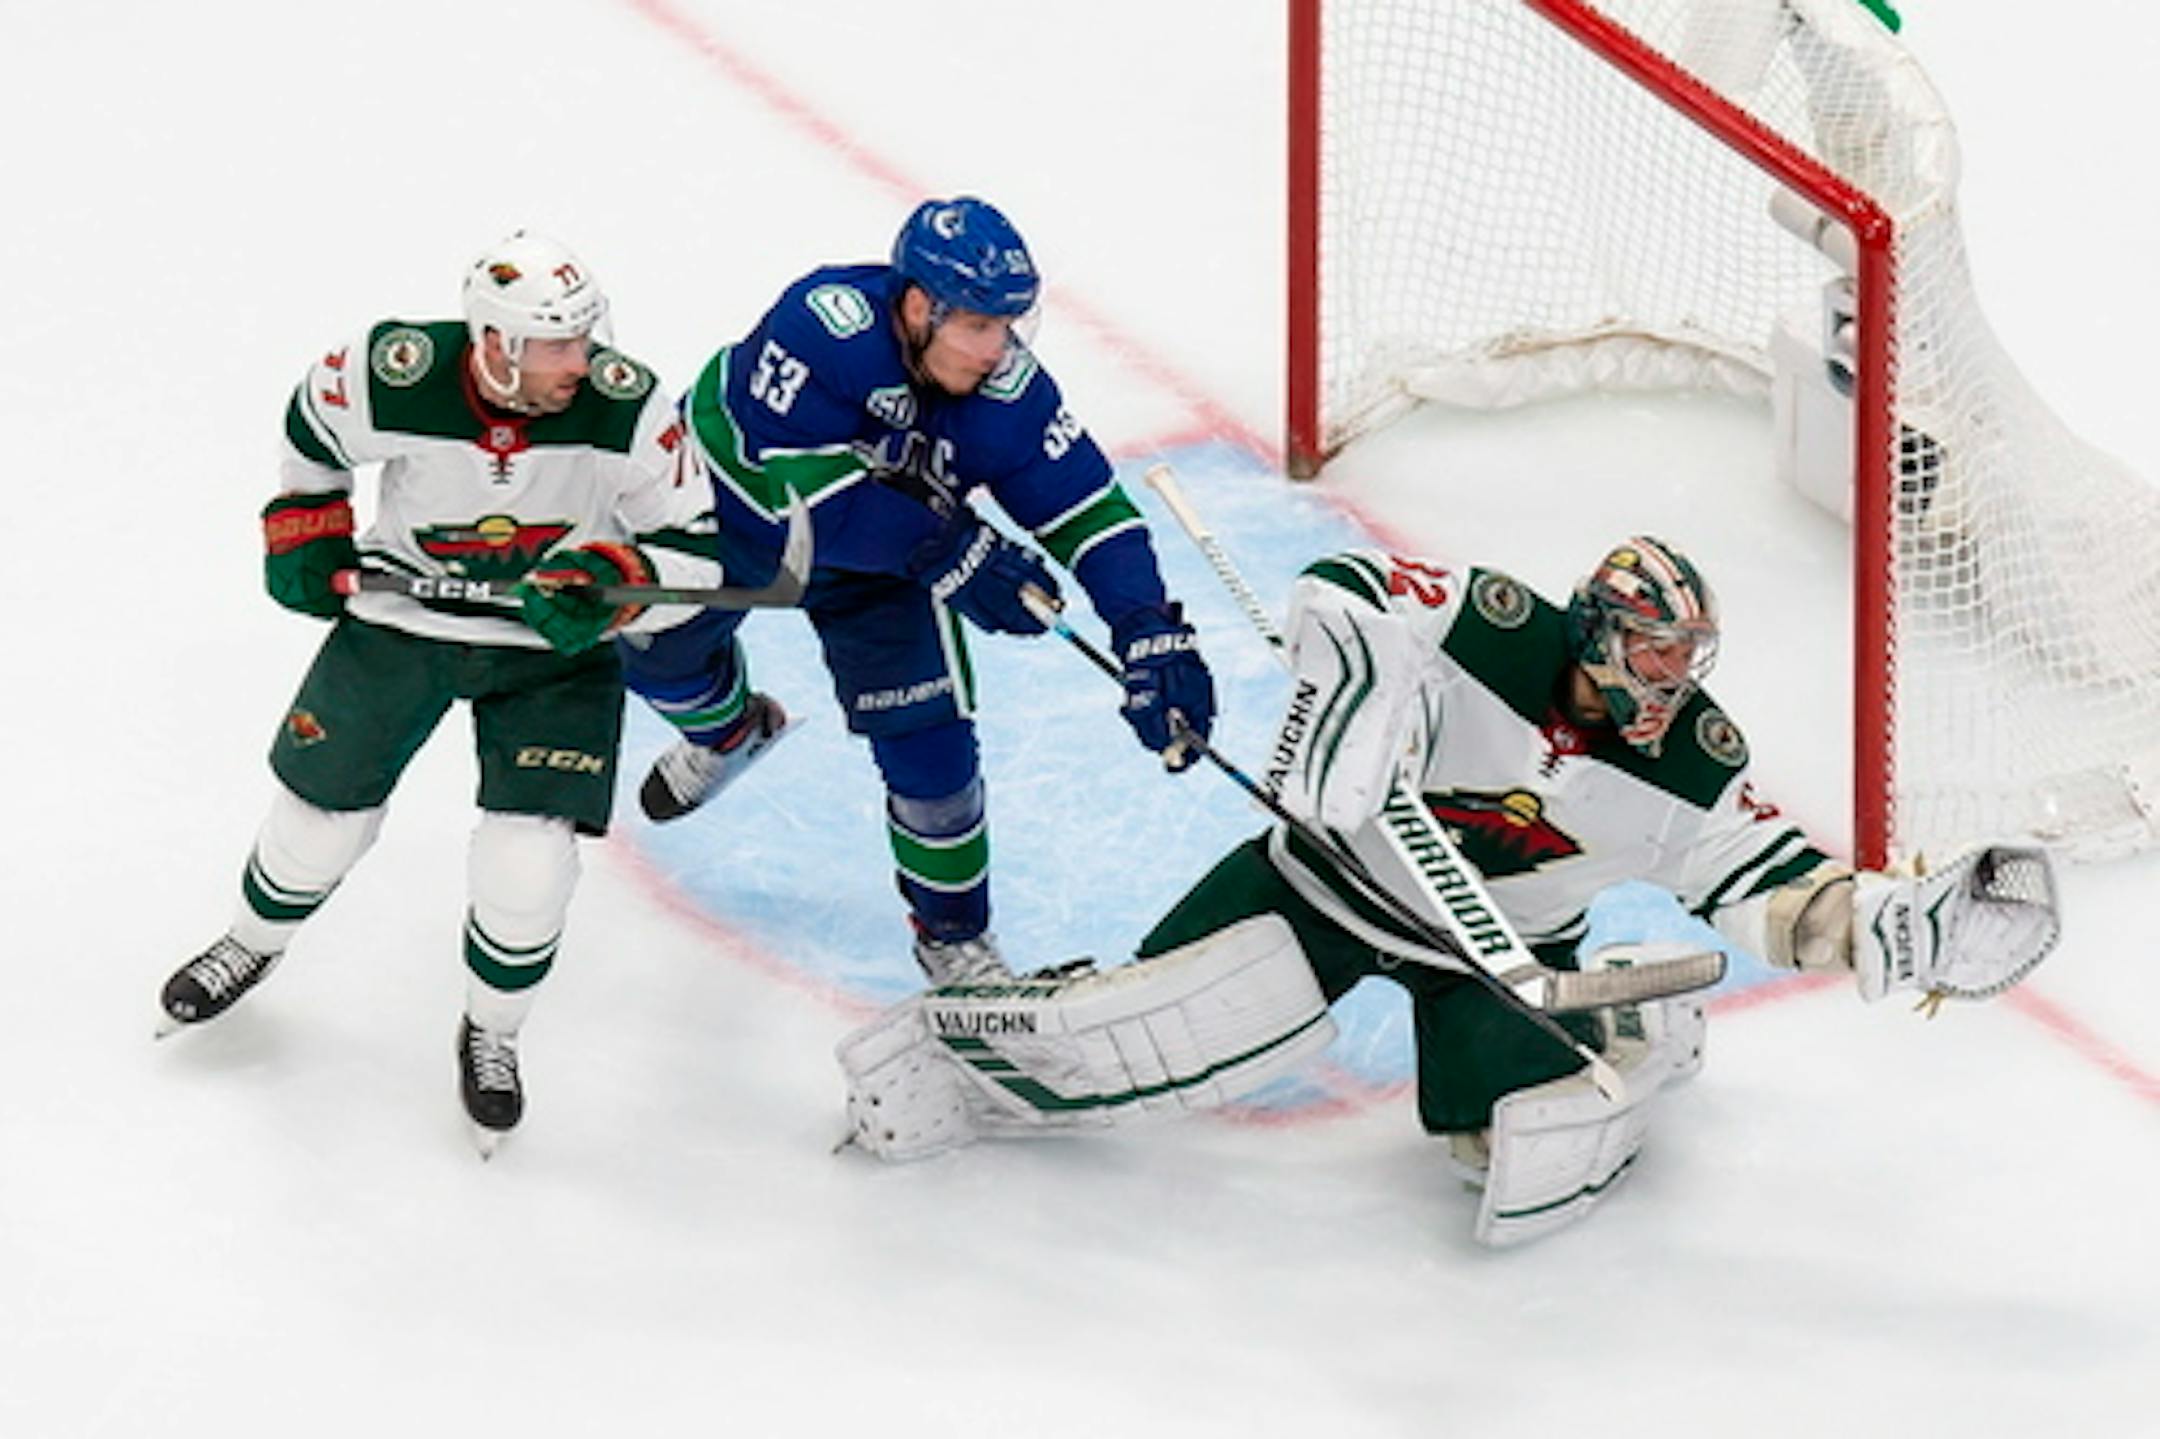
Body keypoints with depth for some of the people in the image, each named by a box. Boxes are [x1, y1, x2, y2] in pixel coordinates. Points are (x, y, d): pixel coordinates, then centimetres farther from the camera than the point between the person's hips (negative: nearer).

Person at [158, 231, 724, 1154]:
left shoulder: (626, 407, -25)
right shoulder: (388, 375, -24)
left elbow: (690, 551, -15)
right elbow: (312, 429, 1)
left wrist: (610, 582, -32)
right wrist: (304, 528, 0)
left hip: (555, 644, -1)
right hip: (401, 611, 1)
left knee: (529, 860, -11)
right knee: (322, 809, 9)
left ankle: (491, 1033, 18)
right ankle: (253, 942, 44)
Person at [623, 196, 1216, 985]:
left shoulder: (1008, 390, -30)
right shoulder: (827, 321, -41)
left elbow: (1089, 508, -28)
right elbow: (805, 485, -41)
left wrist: (1150, 631, -42)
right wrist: (947, 554, -43)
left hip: (877, 553, 1)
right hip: (731, 485, -1)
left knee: (927, 734, -8)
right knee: (655, 652, 16)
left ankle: (953, 932, 13)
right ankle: (726, 729, 54)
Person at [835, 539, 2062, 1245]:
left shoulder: (1693, 764, -14)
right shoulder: (1491, 629, -25)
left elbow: (1769, 885, -14)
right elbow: (1340, 594, -26)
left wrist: (1909, 928, -27)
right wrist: (1353, 717, -39)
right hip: (1339, 875, -3)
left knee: (1539, 1177, -12)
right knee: (1154, 1032, -18)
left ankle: (1625, 1020, 21)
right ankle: (945, 1051, 7)